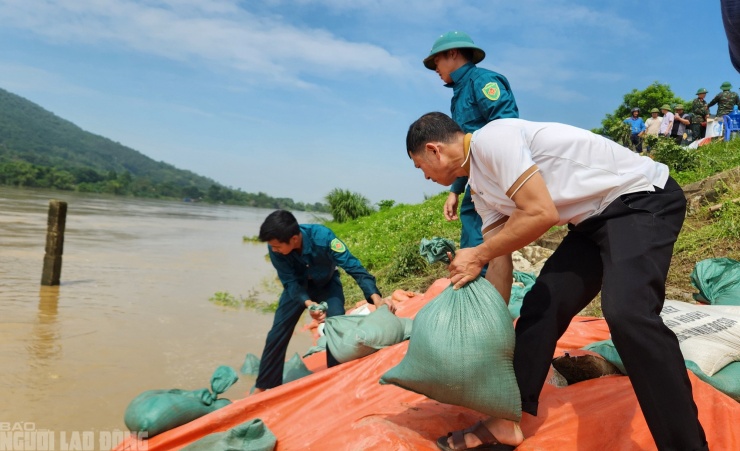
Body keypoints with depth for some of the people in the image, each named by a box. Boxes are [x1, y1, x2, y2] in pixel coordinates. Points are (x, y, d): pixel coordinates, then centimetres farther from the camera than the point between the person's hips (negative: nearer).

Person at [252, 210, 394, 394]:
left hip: (327, 284, -1)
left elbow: (353, 266, -37)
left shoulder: (322, 237, -39)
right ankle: (263, 387, 10)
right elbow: (290, 282, -23)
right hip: (298, 287, 2)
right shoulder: (275, 247, -31)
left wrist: (376, 298, -48)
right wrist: (308, 303, -43)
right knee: (277, 333, -4)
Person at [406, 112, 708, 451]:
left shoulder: (491, 138, -20)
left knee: (626, 312, -27)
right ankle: (507, 423, 9)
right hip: (595, 218, 9)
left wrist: (478, 255, -15)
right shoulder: (482, 189, 7)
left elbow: (541, 214, -27)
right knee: (540, 305, 2)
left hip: (645, 198, -9)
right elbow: (500, 268, 9)